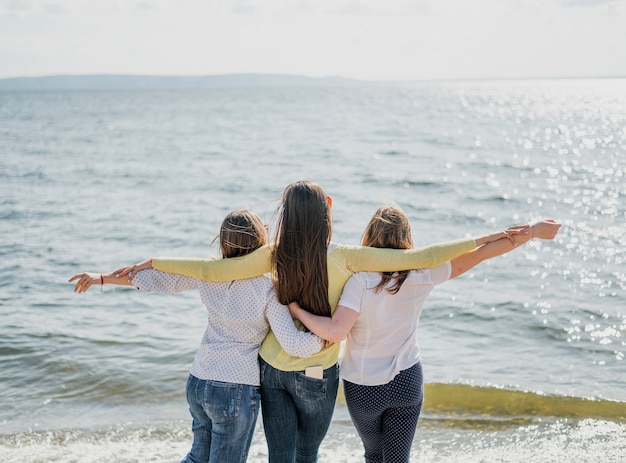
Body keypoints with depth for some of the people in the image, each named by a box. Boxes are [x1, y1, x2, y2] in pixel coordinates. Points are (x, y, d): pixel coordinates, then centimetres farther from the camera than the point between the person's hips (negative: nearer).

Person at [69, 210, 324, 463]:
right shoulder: (267, 290, -16)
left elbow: (157, 278, 5)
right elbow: (294, 345, -21)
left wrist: (102, 278, 15)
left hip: (198, 383, 6)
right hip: (236, 390, -5)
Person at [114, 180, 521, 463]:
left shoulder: (274, 257, -13)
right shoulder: (345, 258, -19)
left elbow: (210, 270, -14)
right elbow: (421, 258, -19)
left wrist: (151, 263, -2)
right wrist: (479, 240, -9)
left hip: (272, 368, 1)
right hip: (316, 376, -1)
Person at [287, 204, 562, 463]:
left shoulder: (361, 281, -23)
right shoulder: (422, 275, -14)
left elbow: (335, 332, -35)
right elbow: (480, 253, -8)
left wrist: (297, 311, -20)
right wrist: (533, 231, -1)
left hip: (363, 387, -2)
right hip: (406, 383, 2)